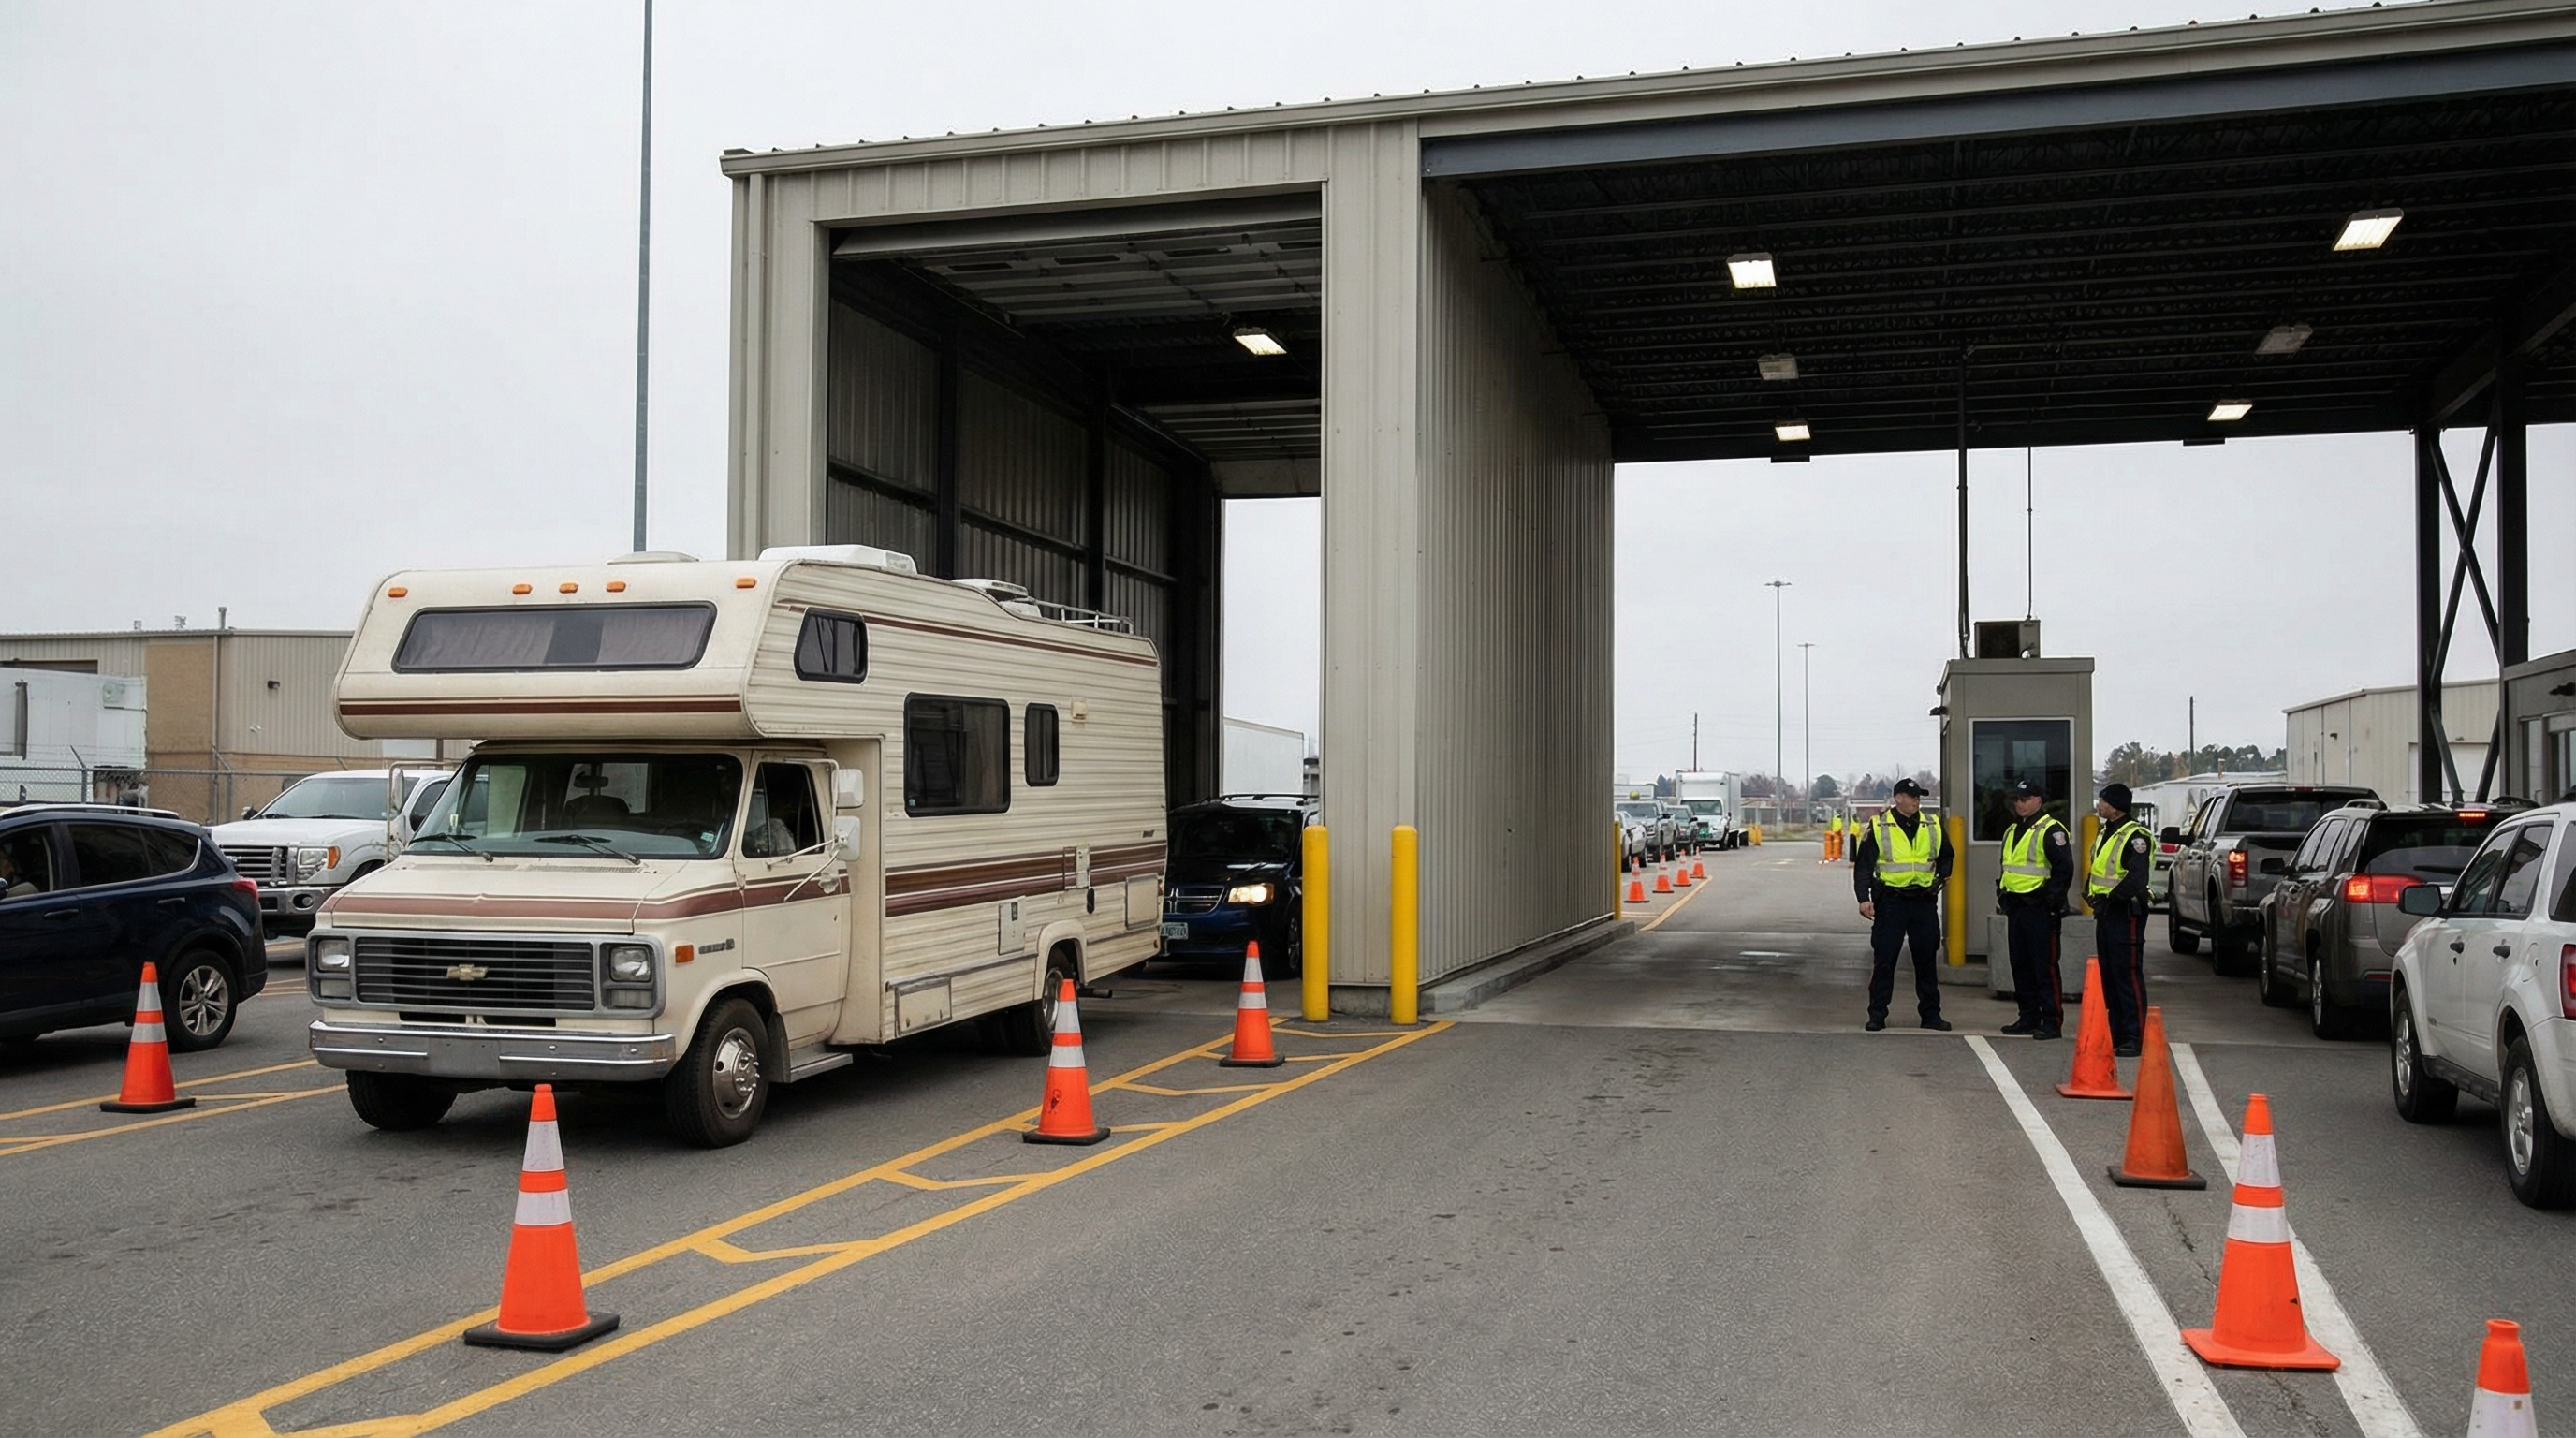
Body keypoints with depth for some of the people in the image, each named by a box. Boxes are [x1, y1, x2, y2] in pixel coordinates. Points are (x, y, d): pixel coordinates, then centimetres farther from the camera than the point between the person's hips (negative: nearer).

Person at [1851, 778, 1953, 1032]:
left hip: (1924, 901, 3)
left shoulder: (1932, 826, 9)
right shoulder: (1879, 827, -2)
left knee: (1927, 959, 9)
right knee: (1883, 959, -1)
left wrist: (1942, 877, 8)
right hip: (1890, 901, -3)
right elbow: (1863, 865, -3)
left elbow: (1946, 856, 25)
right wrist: (1864, 898, -10)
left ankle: (1931, 1014, 17)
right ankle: (1877, 1015, 6)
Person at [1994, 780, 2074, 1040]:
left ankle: (2052, 1021, -4)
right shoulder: (2012, 831, 17)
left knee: (2045, 967, -7)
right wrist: (2002, 894, 17)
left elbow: (2064, 868, -15)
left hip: (2039, 909, -9)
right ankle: (2028, 1018, 20)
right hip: (2016, 907, 9)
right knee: (2021, 965, 12)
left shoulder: (2050, 831, -10)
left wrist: (2051, 900, -16)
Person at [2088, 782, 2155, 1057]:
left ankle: (2133, 1039, -7)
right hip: (2105, 913, 10)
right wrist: (2090, 892, 8)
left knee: (2128, 977, -9)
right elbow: (2095, 869, 24)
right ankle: (2116, 1036, 19)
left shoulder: (2134, 836, -14)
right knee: (2109, 977, 13)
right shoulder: (2106, 832, 17)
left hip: (2125, 913, -10)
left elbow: (2136, 878, -24)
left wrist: (2112, 897, -22)